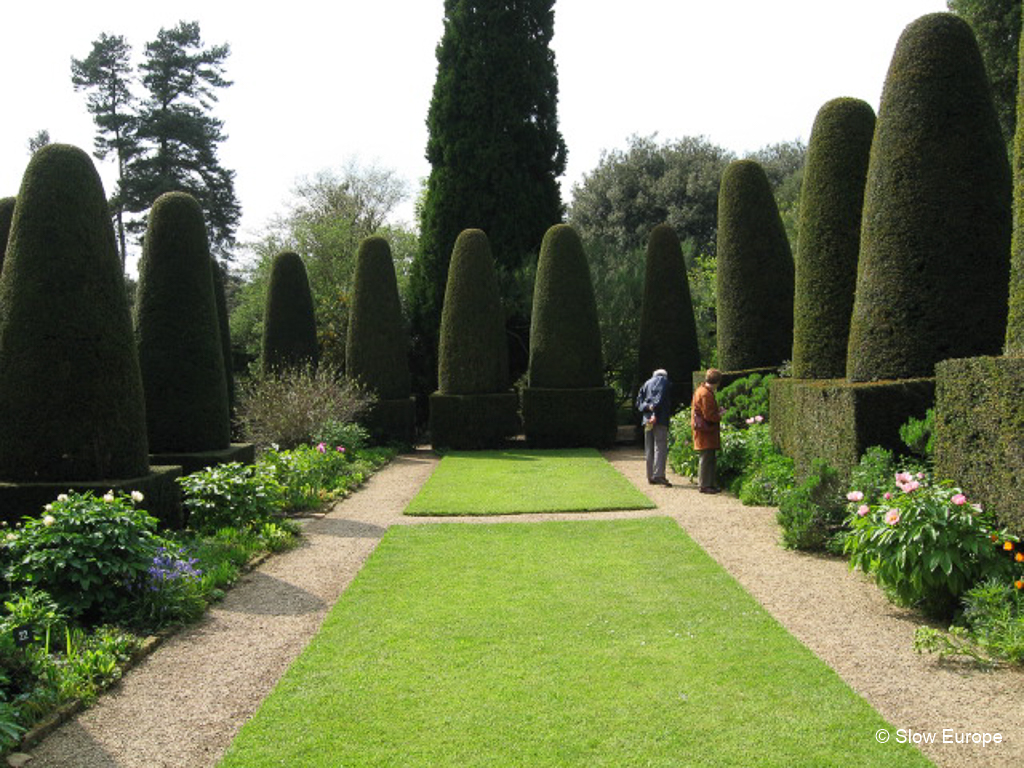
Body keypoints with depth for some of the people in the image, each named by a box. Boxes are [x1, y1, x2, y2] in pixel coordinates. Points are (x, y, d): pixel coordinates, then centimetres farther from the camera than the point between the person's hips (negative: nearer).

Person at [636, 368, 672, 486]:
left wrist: (648, 407, -6)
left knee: (649, 450, 9)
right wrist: (655, 414, -11)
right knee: (660, 447, -10)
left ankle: (650, 476, 10)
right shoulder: (666, 383, 7)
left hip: (647, 419, 5)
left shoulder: (646, 384, 20)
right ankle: (658, 475, -20)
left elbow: (639, 403, 9)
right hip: (661, 419, -5)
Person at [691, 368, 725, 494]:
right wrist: (720, 414, -5)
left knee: (709, 458, 13)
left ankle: (709, 484, 17)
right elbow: (709, 416, -19)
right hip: (705, 432, -10)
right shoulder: (706, 394, -19)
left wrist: (717, 410, 15)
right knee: (707, 458, -5)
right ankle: (704, 485, -1)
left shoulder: (701, 390, 14)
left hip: (705, 431, 10)